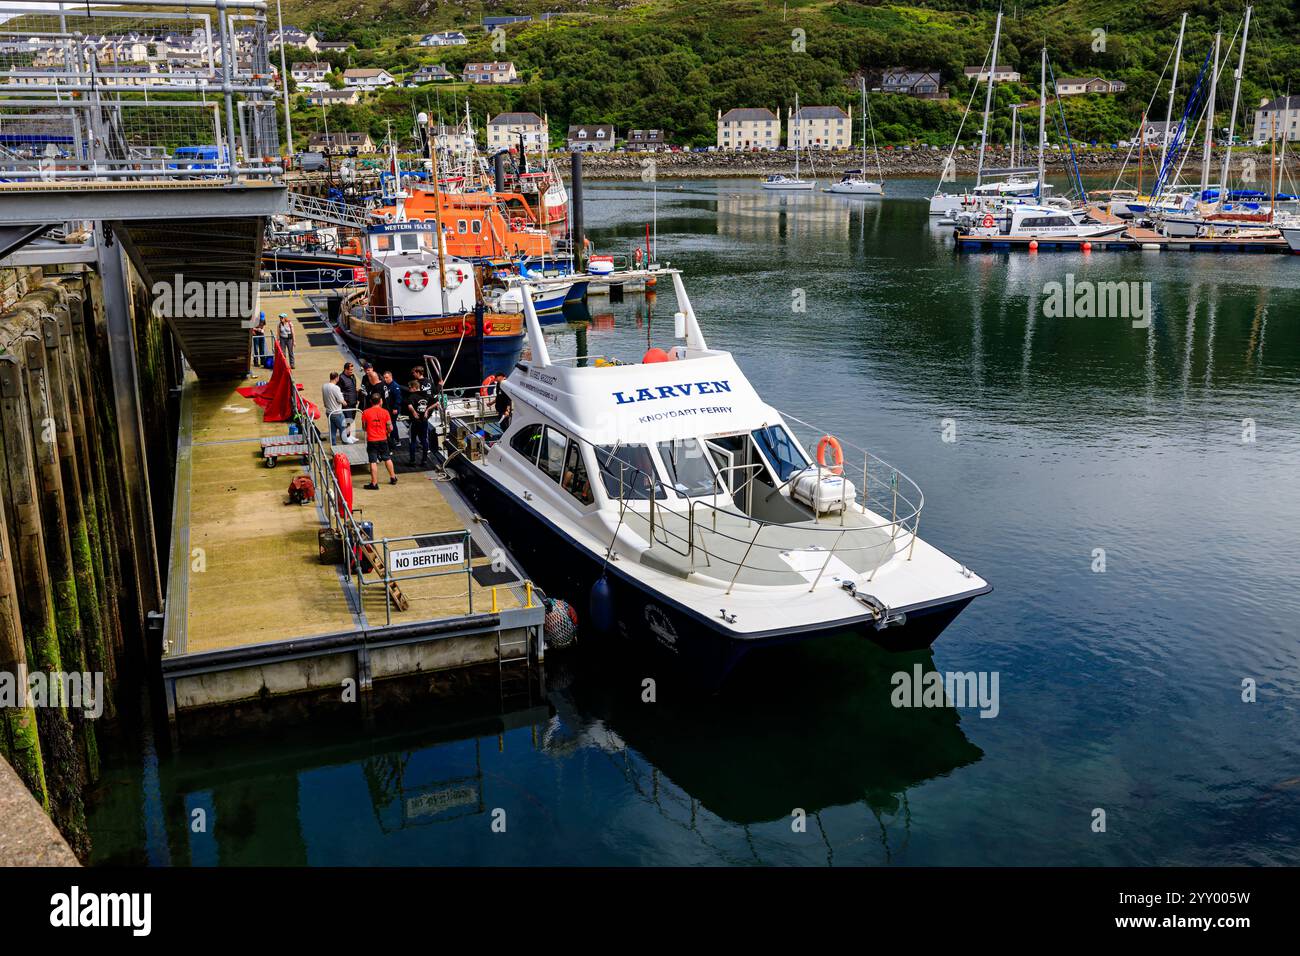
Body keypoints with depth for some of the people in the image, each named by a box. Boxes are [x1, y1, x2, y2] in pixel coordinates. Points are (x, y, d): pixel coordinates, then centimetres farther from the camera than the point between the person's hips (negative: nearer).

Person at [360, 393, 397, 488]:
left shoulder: (365, 413, -7)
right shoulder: (385, 412, -7)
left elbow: (364, 427, 1)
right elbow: (390, 428, -5)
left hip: (371, 440, -2)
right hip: (383, 439, 2)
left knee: (373, 462, 1)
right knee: (387, 459, 19)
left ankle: (374, 483, 2)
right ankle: (393, 478, 31)